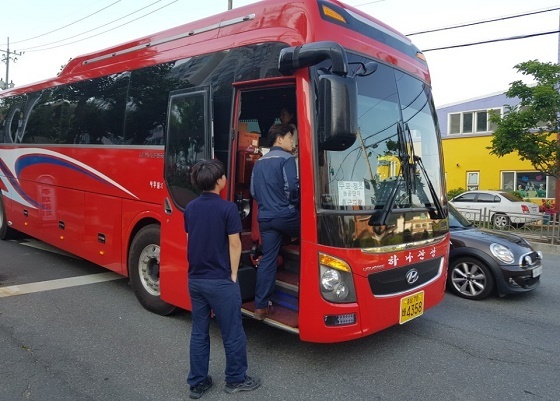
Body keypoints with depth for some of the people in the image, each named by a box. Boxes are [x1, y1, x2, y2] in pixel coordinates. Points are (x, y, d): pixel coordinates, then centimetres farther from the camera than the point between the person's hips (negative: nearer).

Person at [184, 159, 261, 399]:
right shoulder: (227, 208, -16)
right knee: (232, 333, 10)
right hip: (220, 281, -6)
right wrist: (233, 275, -3)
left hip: (195, 279, 7)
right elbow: (234, 244, -13)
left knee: (199, 332, 16)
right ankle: (236, 379, 24)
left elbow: (192, 239, 11)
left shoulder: (190, 208, 3)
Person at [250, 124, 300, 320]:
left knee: (267, 260, 7)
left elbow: (253, 191, 19)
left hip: (265, 217, 7)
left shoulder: (259, 162, 17)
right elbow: (292, 187, -16)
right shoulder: (286, 158, -7)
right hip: (285, 215, -6)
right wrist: (293, 203, 3)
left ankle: (260, 307, 8)